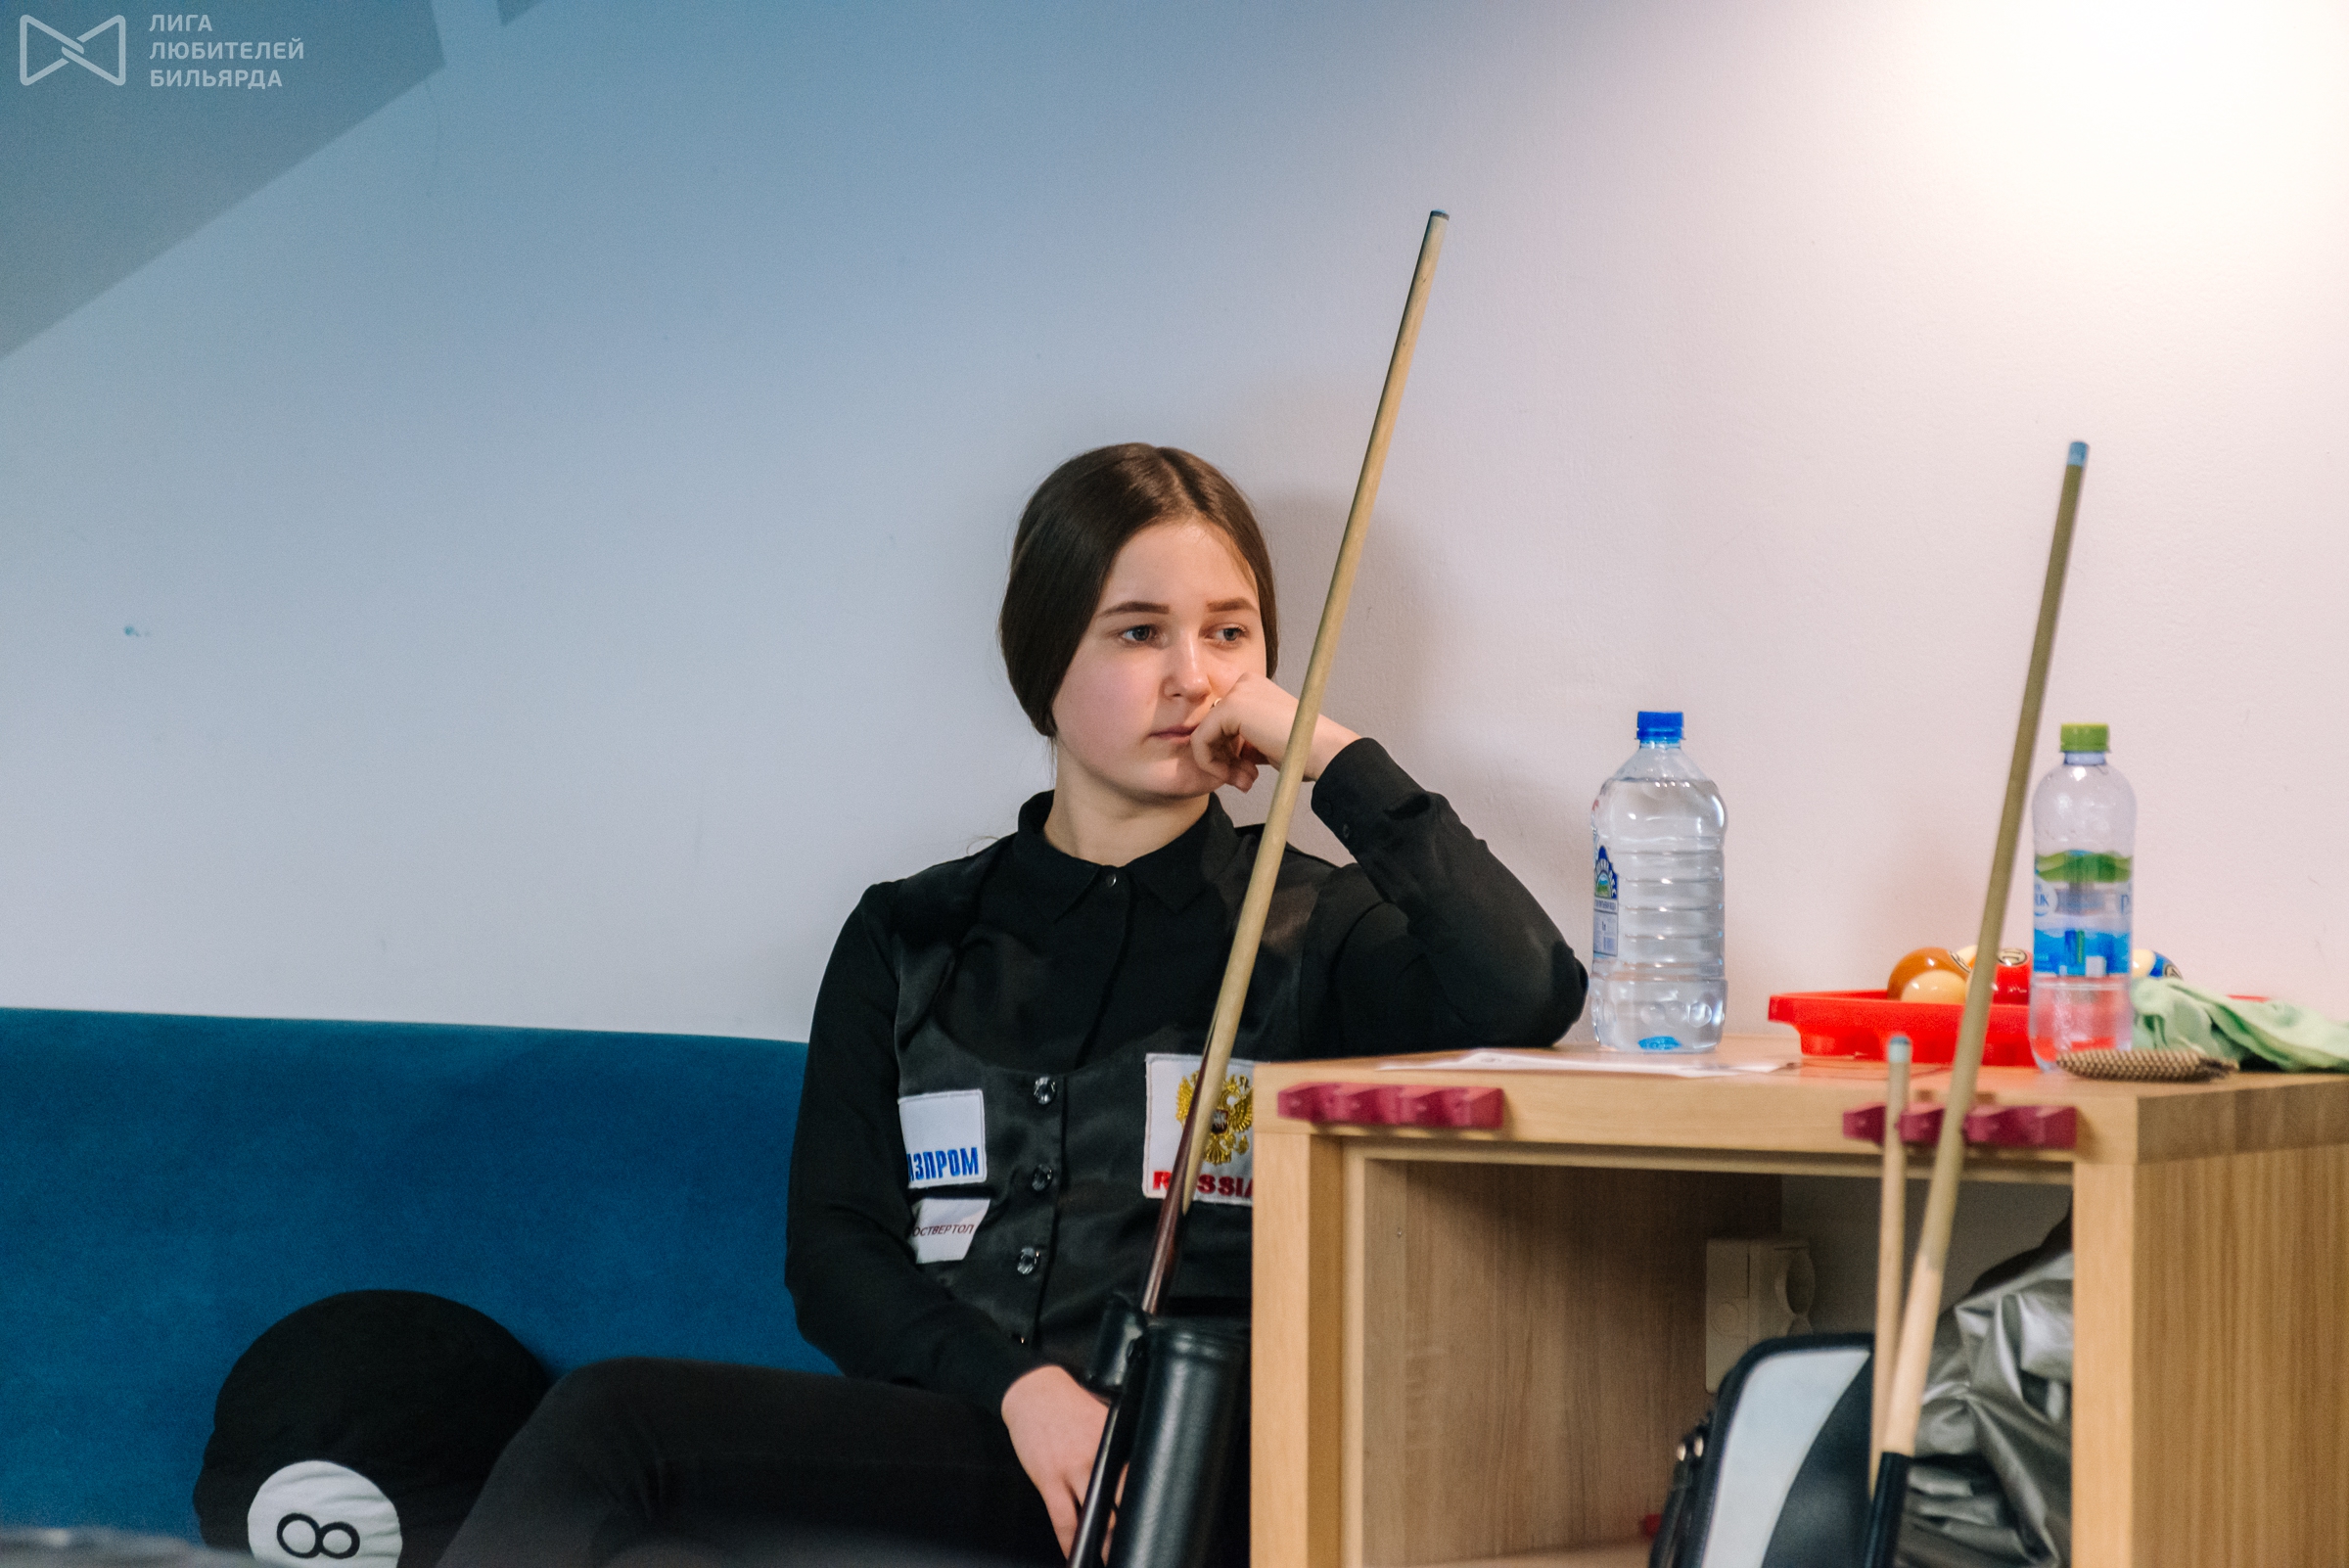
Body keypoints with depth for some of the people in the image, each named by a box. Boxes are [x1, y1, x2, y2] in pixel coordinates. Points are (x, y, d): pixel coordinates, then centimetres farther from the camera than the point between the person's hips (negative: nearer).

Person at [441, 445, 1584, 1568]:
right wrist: (1019, 1386, -10)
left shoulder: (1314, 929, 12)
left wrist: (1331, 753, -2)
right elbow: (833, 1255, 10)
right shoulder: (908, 938, 19)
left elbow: (1527, 997, -10)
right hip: (943, 1431, 4)